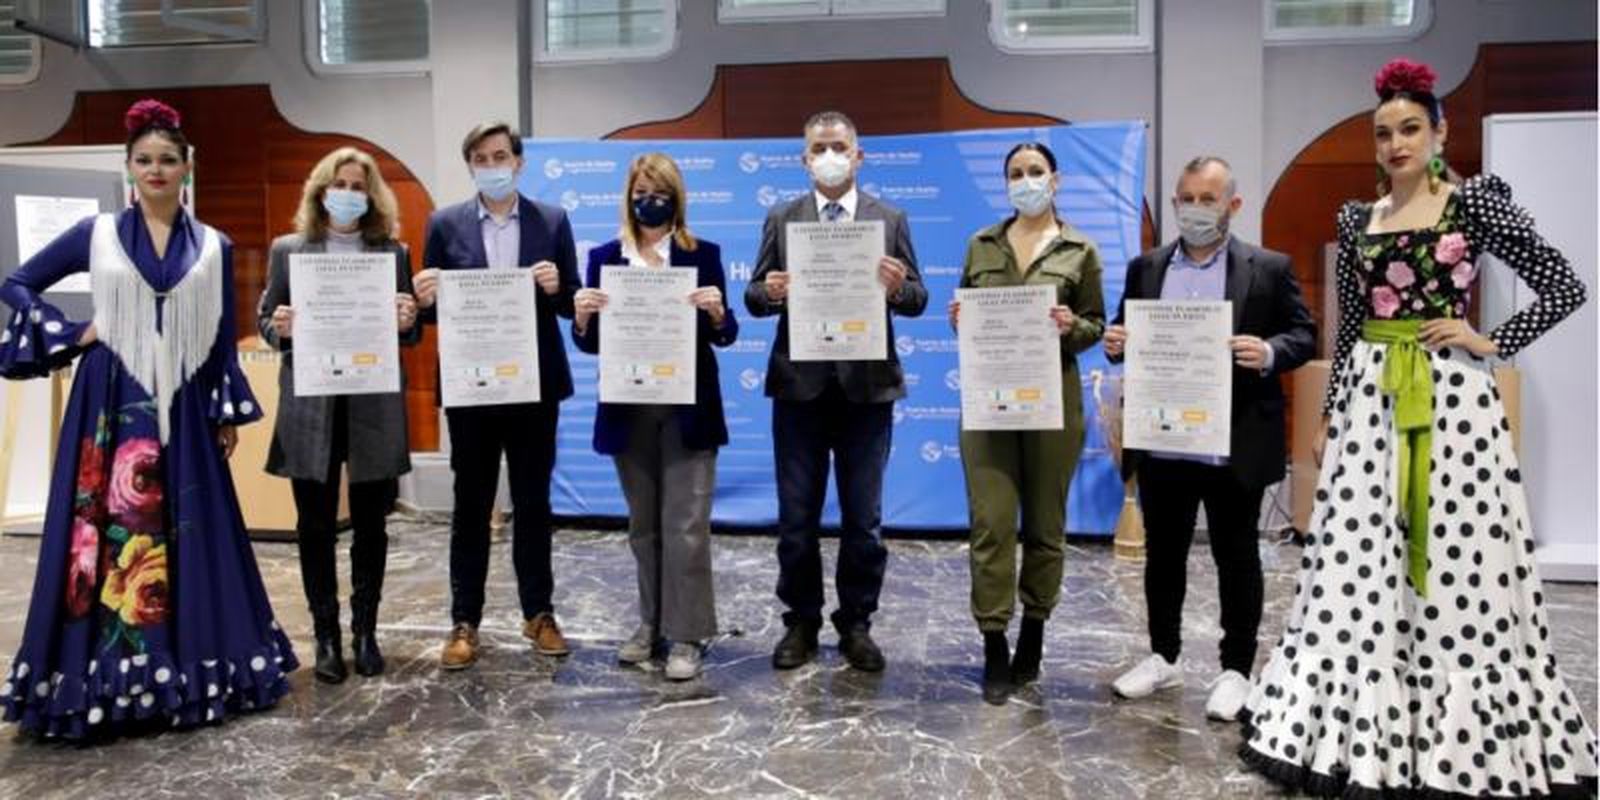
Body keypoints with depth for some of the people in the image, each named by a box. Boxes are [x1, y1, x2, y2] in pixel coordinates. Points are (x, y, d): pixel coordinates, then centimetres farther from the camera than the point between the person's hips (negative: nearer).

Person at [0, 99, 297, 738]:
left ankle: (189, 668, 14)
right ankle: (100, 675, 9)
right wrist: (70, 335, -3)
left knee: (188, 534, 4)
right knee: (107, 535, 0)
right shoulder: (95, 234, 4)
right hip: (110, 405, -1)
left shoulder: (213, 247, 7)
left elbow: (223, 339, 8)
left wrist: (228, 414, 5)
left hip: (182, 410, 1)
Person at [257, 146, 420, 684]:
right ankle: (326, 636, 16)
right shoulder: (288, 250, 7)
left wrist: (407, 322, -15)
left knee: (370, 523, 7)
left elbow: (411, 334, 8)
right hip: (310, 408, 0)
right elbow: (263, 320, 8)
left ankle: (365, 632, 20)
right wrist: (278, 327, -14)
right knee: (315, 526, 5)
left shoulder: (394, 252, 7)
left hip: (374, 408, 0)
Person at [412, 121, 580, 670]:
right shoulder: (445, 224, 3)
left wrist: (556, 289, -18)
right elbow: (431, 308, 4)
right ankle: (464, 622, 15)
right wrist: (425, 300, -18)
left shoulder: (552, 221, 3)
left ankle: (539, 613, 22)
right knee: (471, 506, 7)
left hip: (534, 383, 0)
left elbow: (572, 304, 3)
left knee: (533, 502, 10)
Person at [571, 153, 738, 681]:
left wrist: (716, 312, -22)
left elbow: (725, 336, -1)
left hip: (687, 409, -3)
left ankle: (686, 635, 7)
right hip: (628, 410, 3)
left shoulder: (702, 255, 0)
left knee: (686, 525, -3)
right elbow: (591, 344, 5)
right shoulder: (606, 258, 6)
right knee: (643, 526, 13)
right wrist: (582, 318, -15)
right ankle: (651, 624, 26)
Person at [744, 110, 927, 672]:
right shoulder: (781, 220, 7)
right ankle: (801, 622, 21)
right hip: (800, 386, 1)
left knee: (863, 518, 7)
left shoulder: (890, 220, 6)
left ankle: (856, 625, 21)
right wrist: (768, 293, -19)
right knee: (796, 517, 7)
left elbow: (917, 300, 2)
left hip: (866, 386, 0)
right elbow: (755, 297, 4)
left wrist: (897, 289, -20)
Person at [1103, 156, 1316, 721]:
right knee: (1162, 554, 14)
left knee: (1236, 558, 7)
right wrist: (1116, 342, -12)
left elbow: (1304, 335, -2)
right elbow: (1125, 336, 11)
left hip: (1235, 447, -3)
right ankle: (1163, 657, 30)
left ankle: (1236, 670, 20)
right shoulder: (1145, 268, 9)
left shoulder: (1269, 268, 0)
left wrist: (1269, 353, -23)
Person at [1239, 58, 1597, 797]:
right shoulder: (1357, 219, 11)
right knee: (1359, 561, 3)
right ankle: (1362, 732, 14)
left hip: (1450, 393, -4)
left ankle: (1462, 738, 12)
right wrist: (1332, 408, 10)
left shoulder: (1475, 201, -1)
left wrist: (1492, 341, -8)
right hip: (1370, 396, 4)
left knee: (1455, 560, -2)